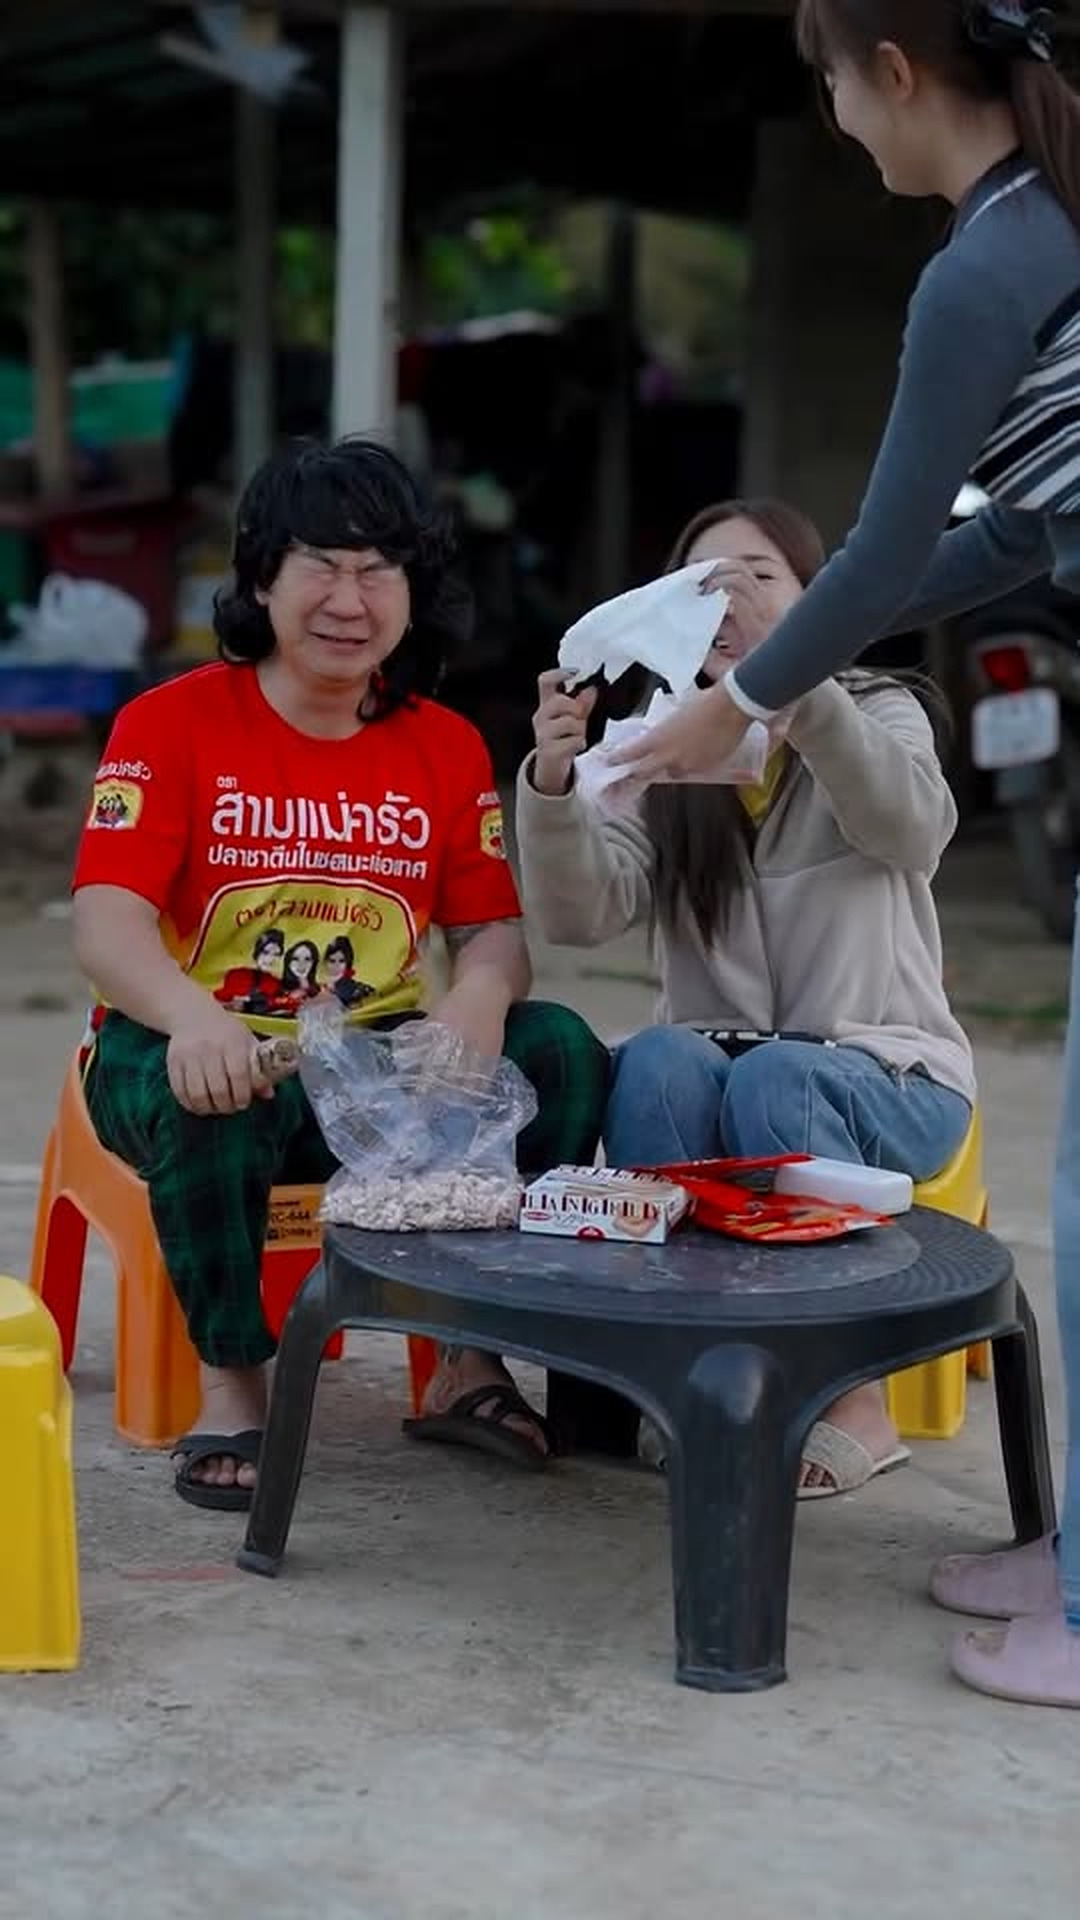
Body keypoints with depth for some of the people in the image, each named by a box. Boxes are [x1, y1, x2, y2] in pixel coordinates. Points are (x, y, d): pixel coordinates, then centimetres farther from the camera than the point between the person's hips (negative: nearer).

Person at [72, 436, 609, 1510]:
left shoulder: (448, 747, 5)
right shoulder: (171, 723, -7)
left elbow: (491, 930, 1)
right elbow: (106, 923, -18)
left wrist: (481, 995, -26)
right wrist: (189, 1013, -42)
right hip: (209, 1054, -4)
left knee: (561, 1054, -19)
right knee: (208, 1092, -38)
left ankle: (469, 1362, -6)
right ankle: (231, 1384, -17)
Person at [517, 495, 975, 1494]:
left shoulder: (883, 714, -1)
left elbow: (911, 828, -26)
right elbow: (582, 913, -11)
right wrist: (552, 784, -31)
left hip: (884, 1077, -2)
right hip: (710, 1073, 2)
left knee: (772, 1080, -33)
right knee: (656, 1063, -30)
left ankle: (852, 1395, -23)